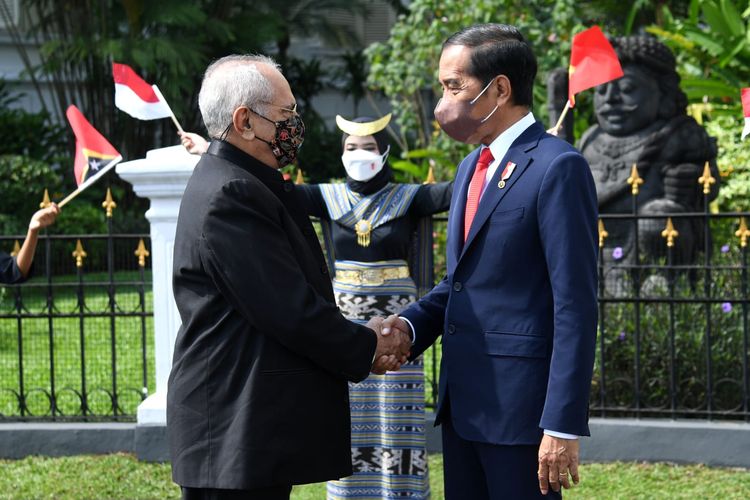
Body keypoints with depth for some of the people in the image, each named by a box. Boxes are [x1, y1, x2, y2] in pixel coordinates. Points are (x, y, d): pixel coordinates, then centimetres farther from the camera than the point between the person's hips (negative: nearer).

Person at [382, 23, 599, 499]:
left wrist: (563, 425, -20)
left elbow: (576, 306, -16)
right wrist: (410, 324, 1)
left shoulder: (557, 168, -13)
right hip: (463, 404, 8)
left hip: (519, 406, -8)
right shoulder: (472, 168, 16)